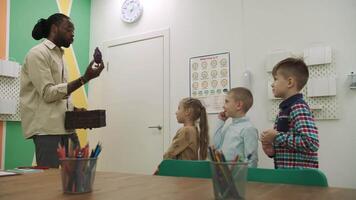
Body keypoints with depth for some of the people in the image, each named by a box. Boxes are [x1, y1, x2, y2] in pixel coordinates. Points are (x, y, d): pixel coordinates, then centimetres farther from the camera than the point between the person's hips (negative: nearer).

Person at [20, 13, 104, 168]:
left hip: (65, 126, 8)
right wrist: (85, 78, -20)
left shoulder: (59, 55, 19)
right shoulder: (38, 53, -7)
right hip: (46, 128, -8)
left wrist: (76, 110, 4)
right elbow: (48, 93, -16)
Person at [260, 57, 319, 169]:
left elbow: (311, 143, -28)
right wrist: (272, 150, 1)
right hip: (285, 172, 8)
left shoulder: (299, 108, -16)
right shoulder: (285, 109, 10)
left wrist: (277, 136, -20)